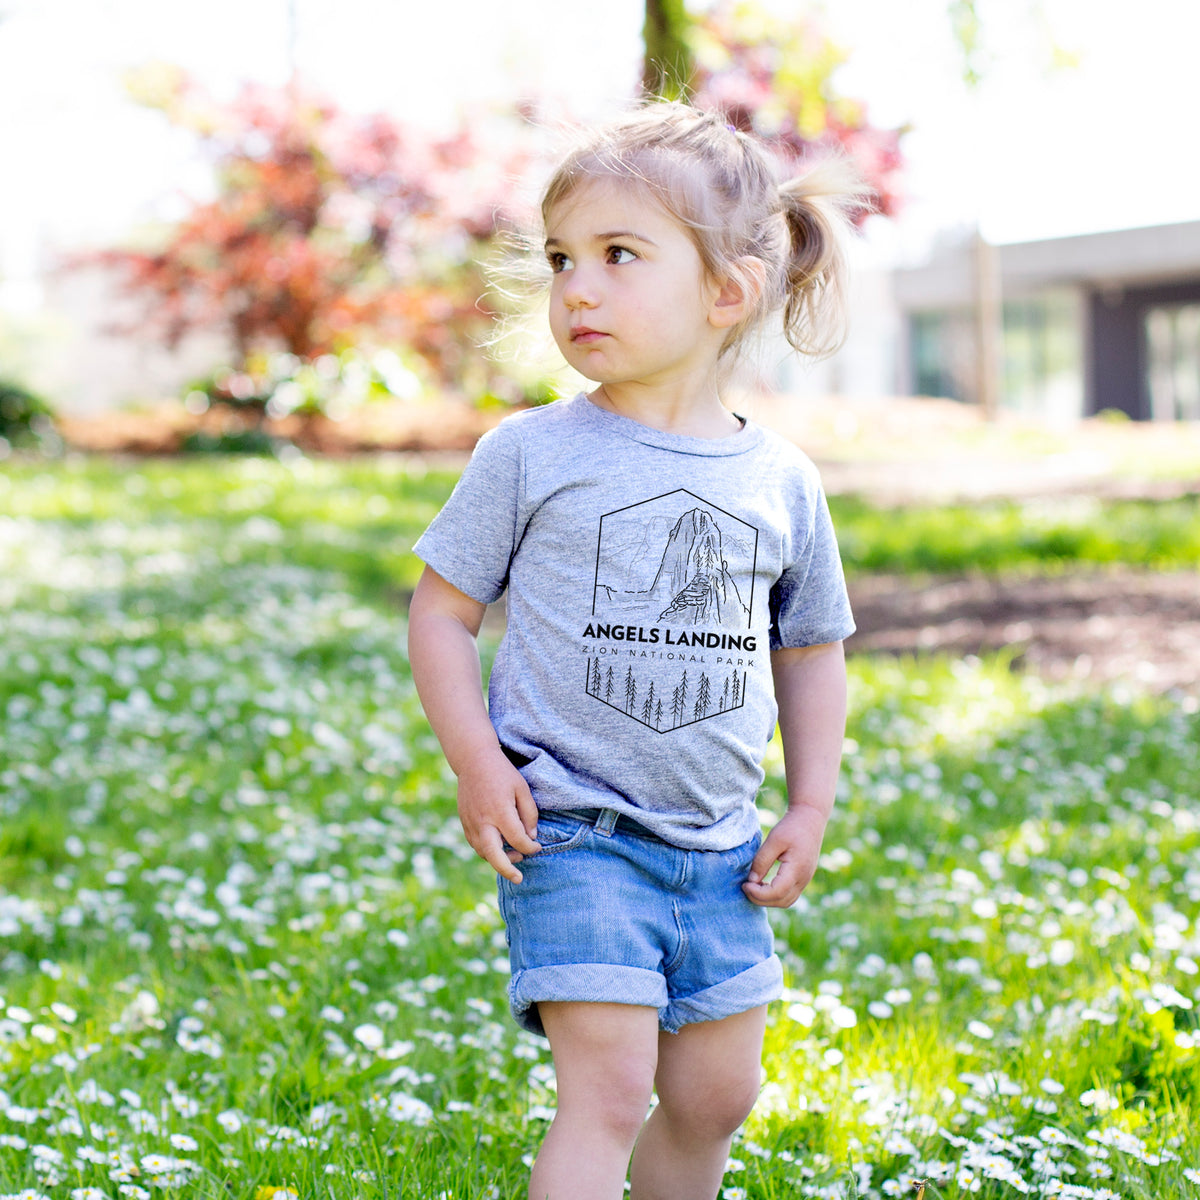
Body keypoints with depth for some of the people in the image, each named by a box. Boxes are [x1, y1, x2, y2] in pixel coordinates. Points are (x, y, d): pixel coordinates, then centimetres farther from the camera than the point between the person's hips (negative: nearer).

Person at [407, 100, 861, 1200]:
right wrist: (477, 763, -12)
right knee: (609, 1089, -12)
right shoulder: (530, 455, -6)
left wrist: (812, 807, 8)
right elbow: (442, 611, 0)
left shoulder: (782, 482, 3)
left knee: (716, 1096, 13)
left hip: (721, 849, 4)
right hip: (572, 834, -4)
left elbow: (812, 648, 15)